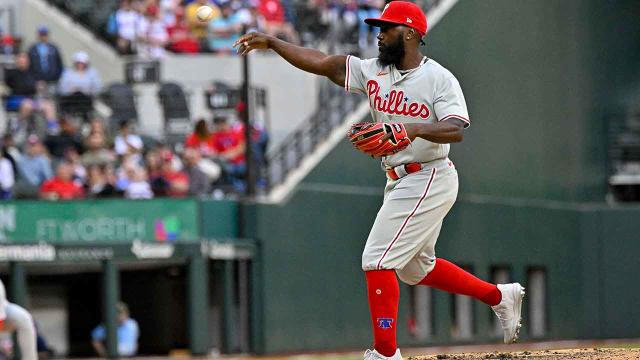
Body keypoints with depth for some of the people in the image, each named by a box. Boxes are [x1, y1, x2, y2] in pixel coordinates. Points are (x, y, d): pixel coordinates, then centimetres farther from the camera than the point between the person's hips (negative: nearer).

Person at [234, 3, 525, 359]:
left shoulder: (440, 78, -13)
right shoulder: (373, 71, 6)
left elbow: (457, 130, -24)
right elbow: (321, 62, 4)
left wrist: (413, 129, -40)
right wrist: (272, 42, -3)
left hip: (430, 180, -9)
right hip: (400, 182, 9)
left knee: (378, 259, -13)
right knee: (415, 267, 19)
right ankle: (499, 296, 34)